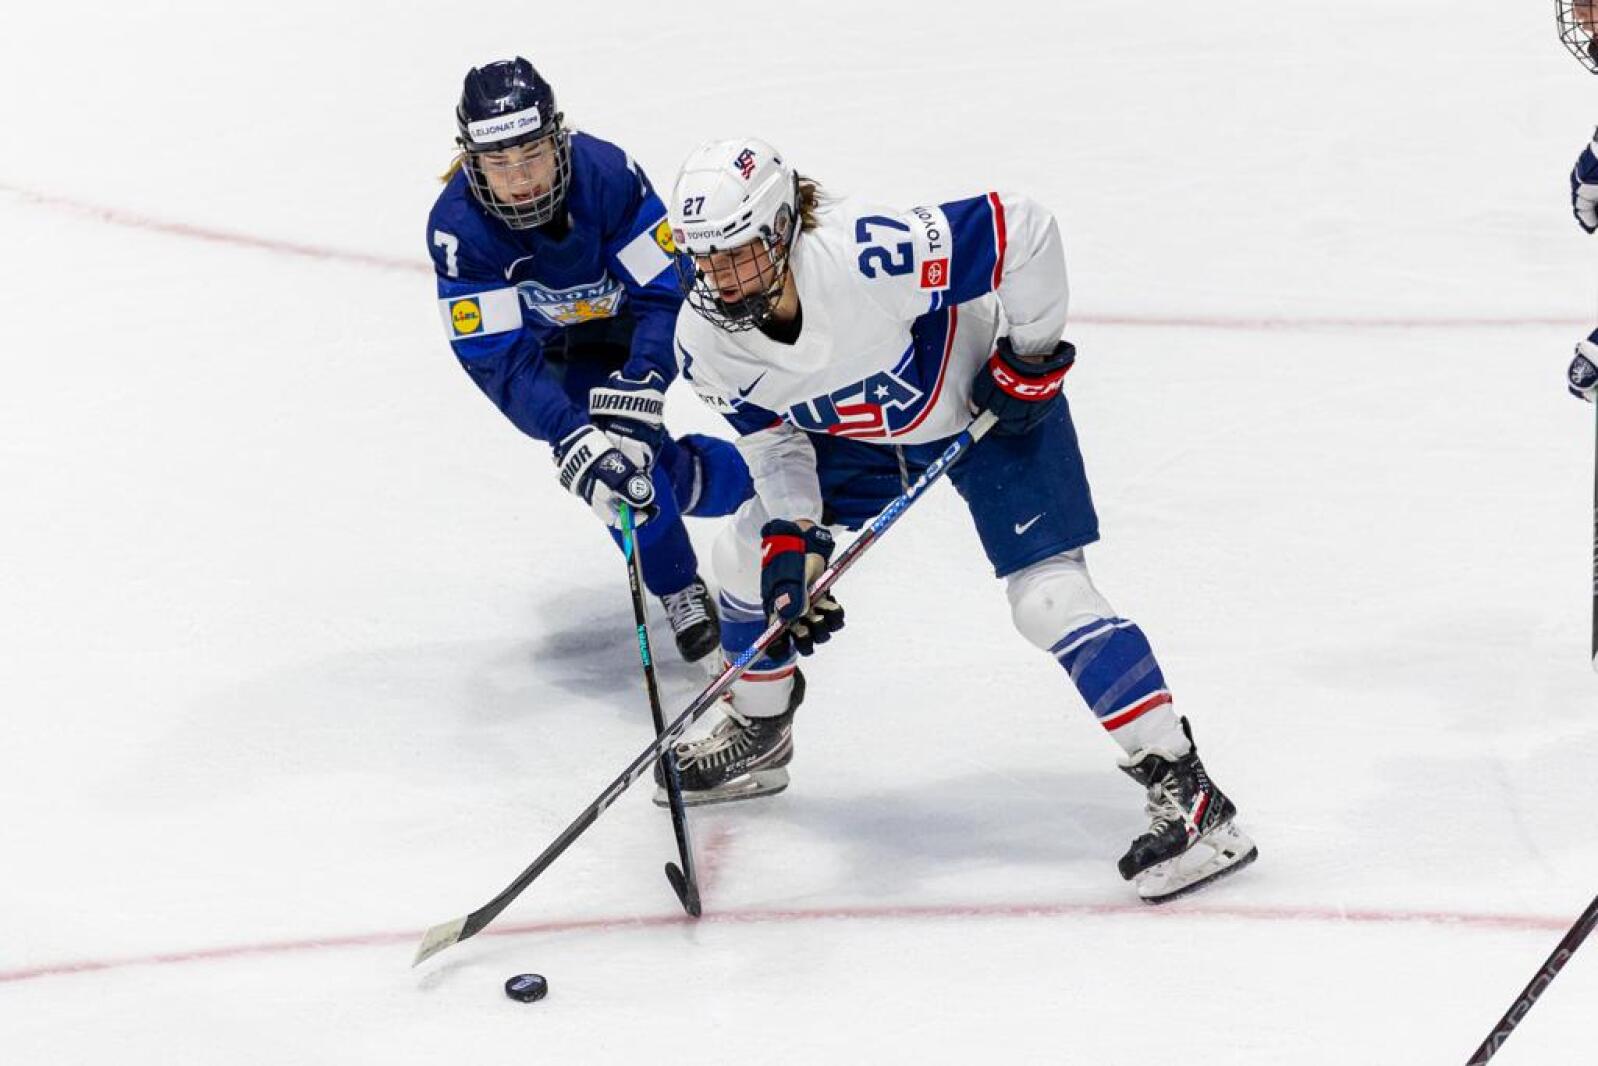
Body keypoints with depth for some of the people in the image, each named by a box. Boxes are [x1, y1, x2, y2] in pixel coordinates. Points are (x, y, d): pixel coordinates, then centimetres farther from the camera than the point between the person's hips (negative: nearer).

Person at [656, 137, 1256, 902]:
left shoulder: (872, 255, -40)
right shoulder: (704, 339, -19)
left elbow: (1023, 229, -33)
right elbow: (772, 436, -4)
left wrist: (1032, 354, -23)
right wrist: (791, 539, -17)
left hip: (988, 401, -6)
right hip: (860, 431, 7)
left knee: (1047, 593, -18)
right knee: (748, 553, 9)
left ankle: (1187, 798, -16)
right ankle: (758, 736, 37)